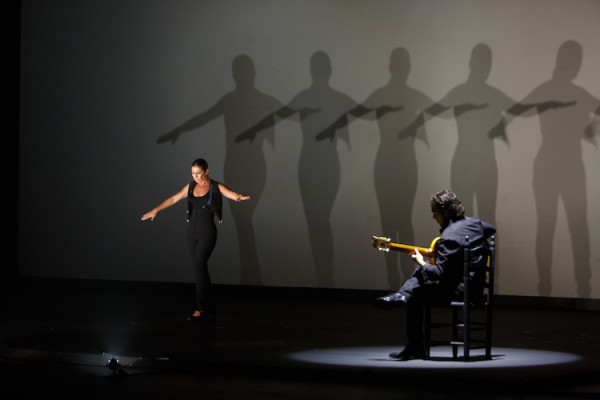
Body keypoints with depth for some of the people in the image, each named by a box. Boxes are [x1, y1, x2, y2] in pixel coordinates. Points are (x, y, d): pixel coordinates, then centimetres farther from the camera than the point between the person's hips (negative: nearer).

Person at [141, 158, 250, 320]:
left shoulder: (216, 187, -5)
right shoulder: (191, 187, 10)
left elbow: (232, 194, -21)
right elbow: (173, 199, 16)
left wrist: (240, 197, -44)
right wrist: (156, 210, 11)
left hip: (207, 233, -6)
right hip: (192, 232, 6)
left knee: (198, 266, -17)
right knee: (201, 269, 6)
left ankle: (201, 308, -16)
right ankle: (210, 307, 12)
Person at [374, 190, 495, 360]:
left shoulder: (448, 238, -23)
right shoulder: (472, 222, 4)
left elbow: (438, 273, -23)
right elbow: (491, 229, 27)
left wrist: (422, 263, -4)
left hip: (461, 289, -10)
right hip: (476, 283, 10)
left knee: (416, 296, 4)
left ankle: (415, 348, 13)